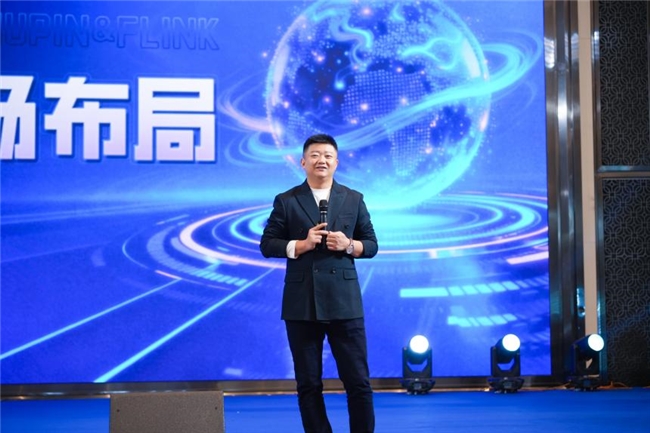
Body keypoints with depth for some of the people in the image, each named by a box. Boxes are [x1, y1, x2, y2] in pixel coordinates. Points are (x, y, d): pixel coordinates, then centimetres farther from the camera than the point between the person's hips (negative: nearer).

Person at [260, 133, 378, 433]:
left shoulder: (354, 199, 9)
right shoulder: (286, 201, 5)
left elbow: (371, 245, 10)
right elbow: (267, 245, 2)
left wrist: (349, 245, -11)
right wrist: (301, 245, -14)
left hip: (344, 302, 0)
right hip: (301, 304, 0)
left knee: (358, 381, 1)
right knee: (308, 384, 6)